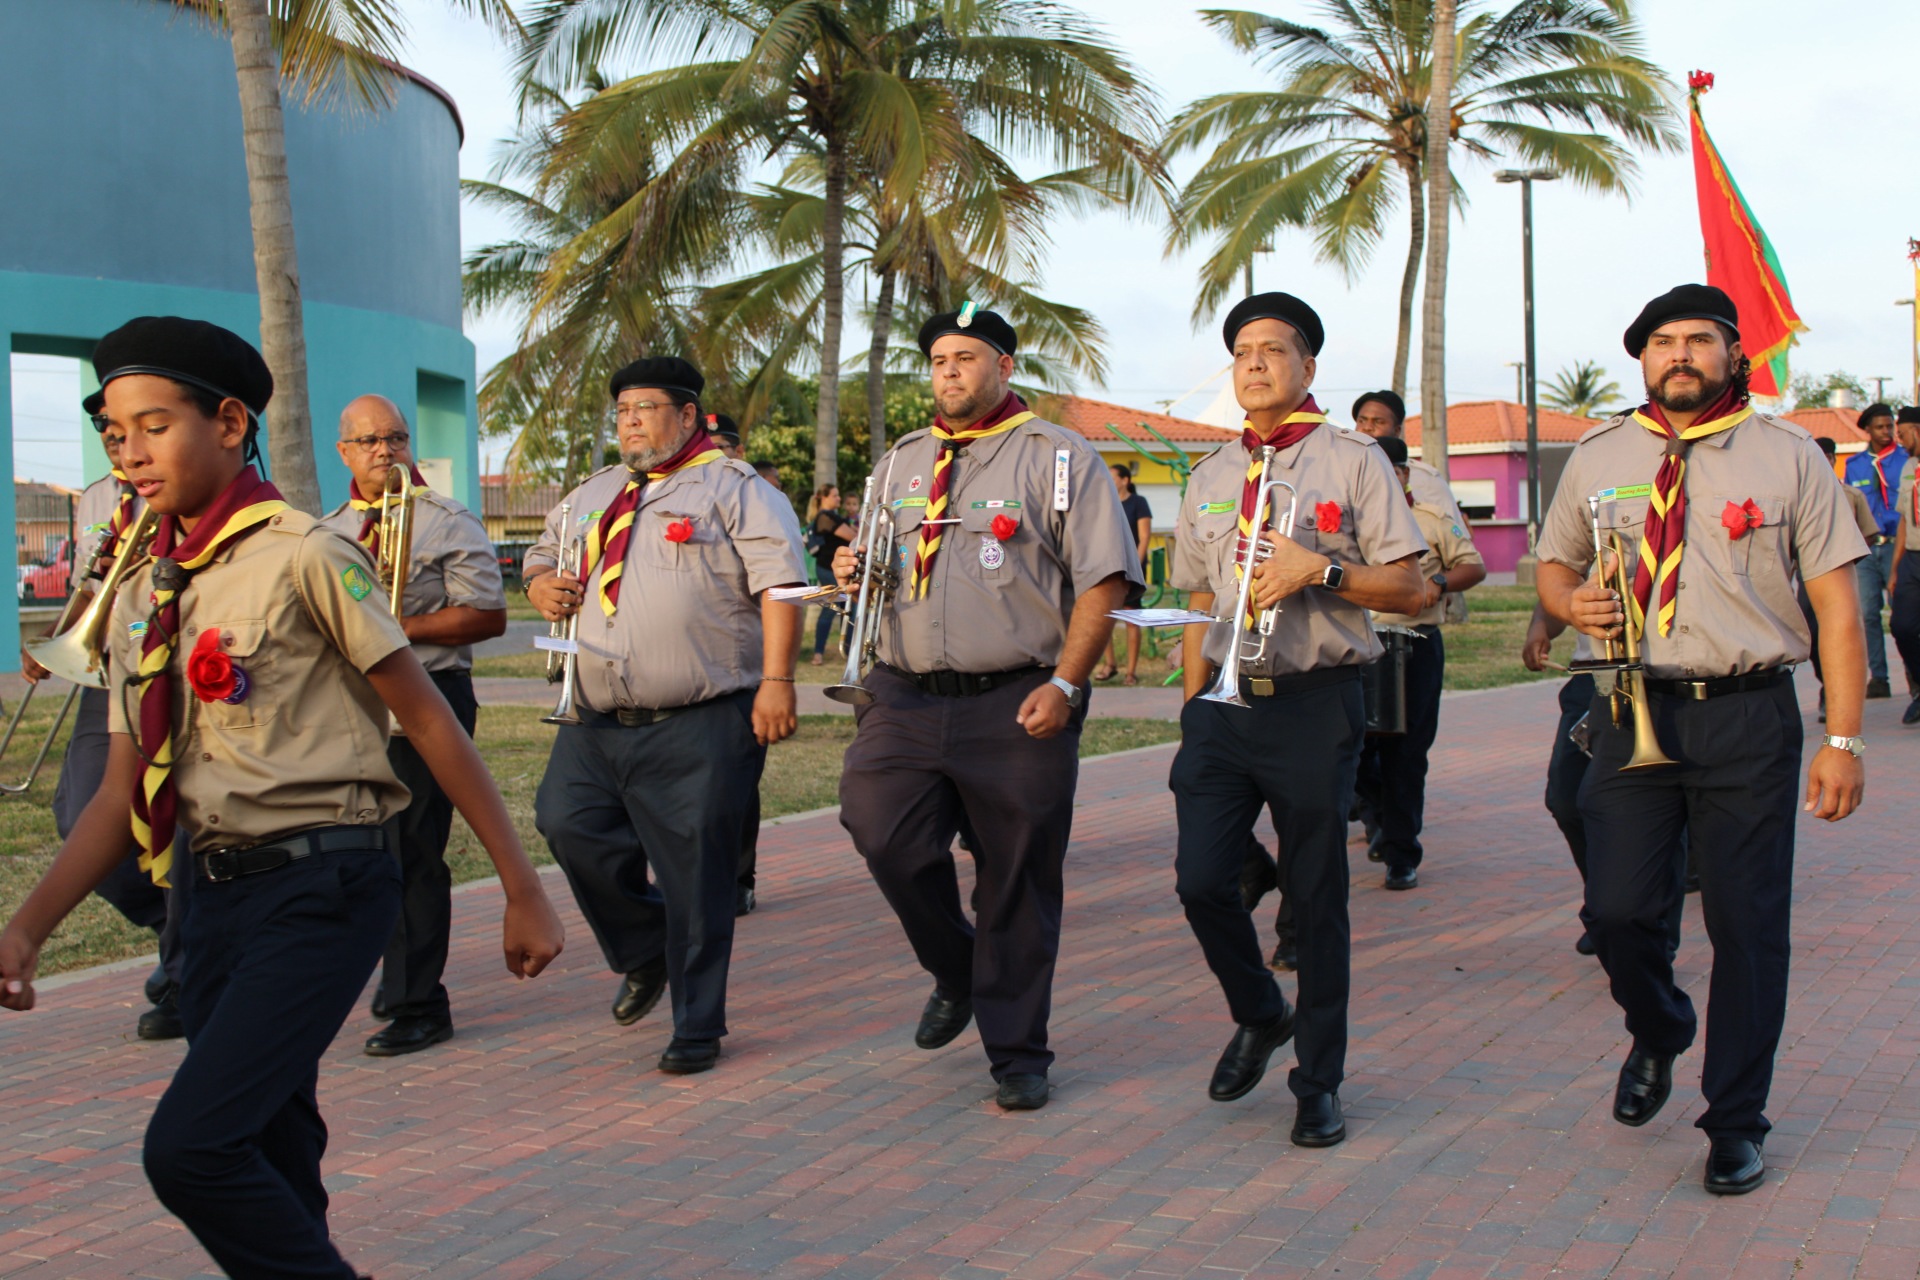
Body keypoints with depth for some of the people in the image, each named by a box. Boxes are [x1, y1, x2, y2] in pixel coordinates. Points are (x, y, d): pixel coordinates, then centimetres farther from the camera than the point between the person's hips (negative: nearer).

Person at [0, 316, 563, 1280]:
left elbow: (428, 720, -8)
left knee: (191, 1144, -17)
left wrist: (522, 892, -7)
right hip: (213, 887, 7)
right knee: (270, 1154, 13)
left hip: (322, 884, -7)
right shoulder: (143, 598, 11)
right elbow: (123, 792, 12)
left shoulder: (303, 558, -9)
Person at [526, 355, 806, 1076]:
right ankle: (643, 956, 21)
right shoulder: (594, 494, 20)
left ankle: (697, 1028, 12)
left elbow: (778, 583, -8)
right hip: (598, 721, 6)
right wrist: (543, 588, 8)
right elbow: (542, 556, 33)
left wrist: (777, 680, -18)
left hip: (699, 727, -6)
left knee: (696, 875, -2)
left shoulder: (733, 488, 1)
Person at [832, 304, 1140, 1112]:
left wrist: (1064, 684, -15)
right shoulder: (901, 463, 18)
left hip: (1018, 708, -4)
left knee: (1018, 886, 2)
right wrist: (853, 573, 2)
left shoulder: (1059, 458, 1)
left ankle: (1016, 1053, 18)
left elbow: (1104, 579, -5)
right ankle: (955, 972, 16)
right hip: (906, 699, 4)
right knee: (883, 835, -13)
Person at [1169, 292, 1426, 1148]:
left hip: (1316, 703, -4)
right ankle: (1258, 1016, 25)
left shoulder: (1352, 461, 1)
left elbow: (1409, 590, -2)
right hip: (1225, 702, 4)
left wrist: (1318, 569, -16)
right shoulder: (1209, 478, 15)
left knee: (1315, 897, 3)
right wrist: (1192, 704, 13)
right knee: (1201, 879, -5)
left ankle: (1318, 1083, 18)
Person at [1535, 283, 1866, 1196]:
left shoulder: (1788, 457, 1)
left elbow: (1837, 606, 0)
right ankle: (1657, 1034, 32)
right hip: (1635, 712, 2)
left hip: (1749, 716, -2)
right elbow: (1555, 564, 22)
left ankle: (1736, 1123, 19)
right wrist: (1570, 602, -4)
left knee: (1747, 924, 2)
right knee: (1616, 910, -2)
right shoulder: (1597, 460, 9)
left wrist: (1842, 741, -7)